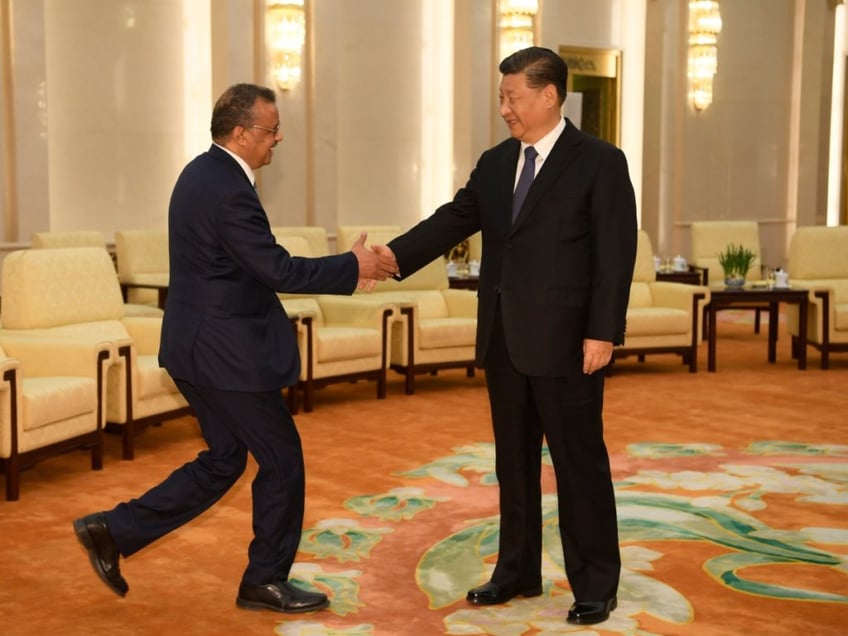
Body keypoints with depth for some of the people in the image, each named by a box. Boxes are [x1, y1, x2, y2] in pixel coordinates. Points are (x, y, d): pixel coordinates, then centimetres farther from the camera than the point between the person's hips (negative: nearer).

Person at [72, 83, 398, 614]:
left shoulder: (205, 173, 10)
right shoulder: (229, 192, -22)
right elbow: (278, 270, -22)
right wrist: (353, 266, -12)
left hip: (198, 346, 10)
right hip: (227, 354, -10)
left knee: (223, 460, 19)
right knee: (282, 458, 5)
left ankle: (114, 530, 20)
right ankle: (266, 580, 19)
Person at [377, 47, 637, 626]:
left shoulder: (600, 162, -8)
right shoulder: (496, 163, 11)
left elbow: (616, 255, -11)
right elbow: (453, 220, 5)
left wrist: (603, 334, -17)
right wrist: (394, 255, -11)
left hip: (565, 342, -6)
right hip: (505, 341, 6)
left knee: (580, 464, 3)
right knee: (514, 463, 15)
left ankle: (596, 586, 16)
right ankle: (518, 572, 28)